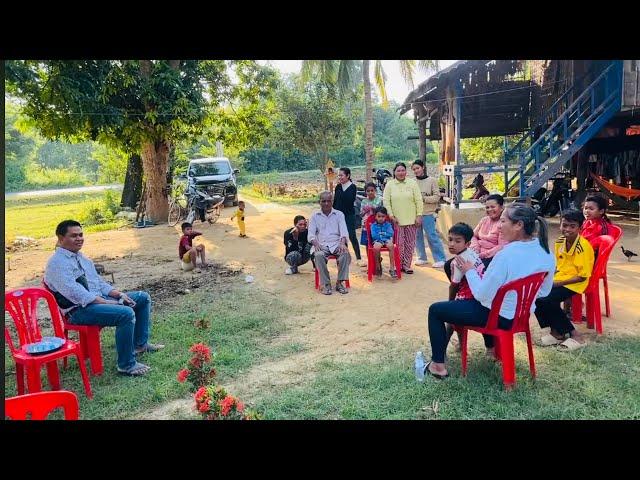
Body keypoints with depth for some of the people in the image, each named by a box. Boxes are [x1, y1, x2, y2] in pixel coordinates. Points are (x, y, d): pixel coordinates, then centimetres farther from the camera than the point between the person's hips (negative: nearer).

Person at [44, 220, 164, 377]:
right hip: (80, 310, -10)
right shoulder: (57, 263, -13)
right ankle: (126, 365, -19)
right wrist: (109, 303, -23)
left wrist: (119, 294, 2)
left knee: (143, 297, 10)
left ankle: (140, 344, 20)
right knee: (126, 313, -31)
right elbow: (77, 294, -23)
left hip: (100, 299, 10)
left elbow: (99, 283, 18)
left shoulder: (81, 258, 16)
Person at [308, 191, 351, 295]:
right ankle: (326, 284, -25)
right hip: (321, 245, 0)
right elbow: (311, 234, 5)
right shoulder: (315, 216, 13)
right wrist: (315, 243, -17)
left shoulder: (339, 214, 13)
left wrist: (342, 243, -20)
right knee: (319, 255, -35)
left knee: (345, 253, -32)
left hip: (336, 243, 0)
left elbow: (344, 231, 1)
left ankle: (340, 282, -23)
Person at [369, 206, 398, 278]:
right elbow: (374, 235, -3)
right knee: (376, 247, -37)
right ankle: (378, 265, -11)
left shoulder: (388, 224, 16)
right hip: (377, 241, -1)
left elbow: (391, 233, 1)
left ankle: (392, 268, -31)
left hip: (387, 240, 1)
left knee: (391, 245, -35)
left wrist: (381, 233, -1)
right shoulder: (373, 225, 12)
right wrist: (385, 234, -2)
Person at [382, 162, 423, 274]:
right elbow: (386, 201, 0)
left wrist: (419, 215, -3)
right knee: (399, 244, 1)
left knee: (410, 244, 4)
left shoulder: (412, 183, 3)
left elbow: (419, 200, 2)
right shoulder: (389, 184, 2)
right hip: (396, 220, -1)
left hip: (411, 219, 1)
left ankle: (406, 265, 14)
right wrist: (391, 216, -6)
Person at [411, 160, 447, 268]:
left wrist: (424, 199, -14)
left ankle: (440, 259, 5)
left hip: (427, 214, -3)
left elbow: (437, 197, -5)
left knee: (432, 236, -4)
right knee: (417, 236, 10)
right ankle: (422, 257, 24)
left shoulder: (432, 180, -3)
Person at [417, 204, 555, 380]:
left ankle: (438, 366, 11)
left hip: (499, 316, -8)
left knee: (435, 310, 6)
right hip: (523, 313, 8)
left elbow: (482, 295, -24)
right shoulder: (546, 251, -9)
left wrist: (469, 271, -9)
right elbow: (544, 292, 6)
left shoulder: (506, 255, -32)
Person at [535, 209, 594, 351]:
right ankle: (556, 331, 0)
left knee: (546, 300, -27)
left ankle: (574, 335, -9)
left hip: (574, 284, -7)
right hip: (558, 279, 7)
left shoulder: (583, 247, -17)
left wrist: (558, 283, -19)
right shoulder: (559, 241, 4)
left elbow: (582, 277, -16)